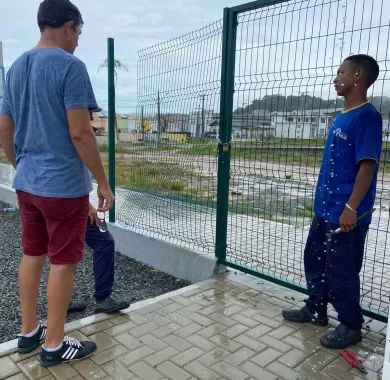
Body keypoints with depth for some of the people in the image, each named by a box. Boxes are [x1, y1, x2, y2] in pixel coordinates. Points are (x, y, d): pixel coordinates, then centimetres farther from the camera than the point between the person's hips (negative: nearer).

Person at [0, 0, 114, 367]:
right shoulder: (70, 66, -13)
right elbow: (79, 133, -19)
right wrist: (102, 182, -11)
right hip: (63, 186, -8)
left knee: (31, 256, 17)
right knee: (62, 262, 4)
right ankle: (54, 344, 18)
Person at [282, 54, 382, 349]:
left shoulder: (366, 116, -15)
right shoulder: (341, 118, 13)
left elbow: (368, 165, -20)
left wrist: (351, 207, -23)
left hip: (346, 215, -9)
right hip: (325, 210, 9)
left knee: (342, 272, 4)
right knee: (314, 260, 19)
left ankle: (351, 325, 24)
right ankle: (316, 309, 37)